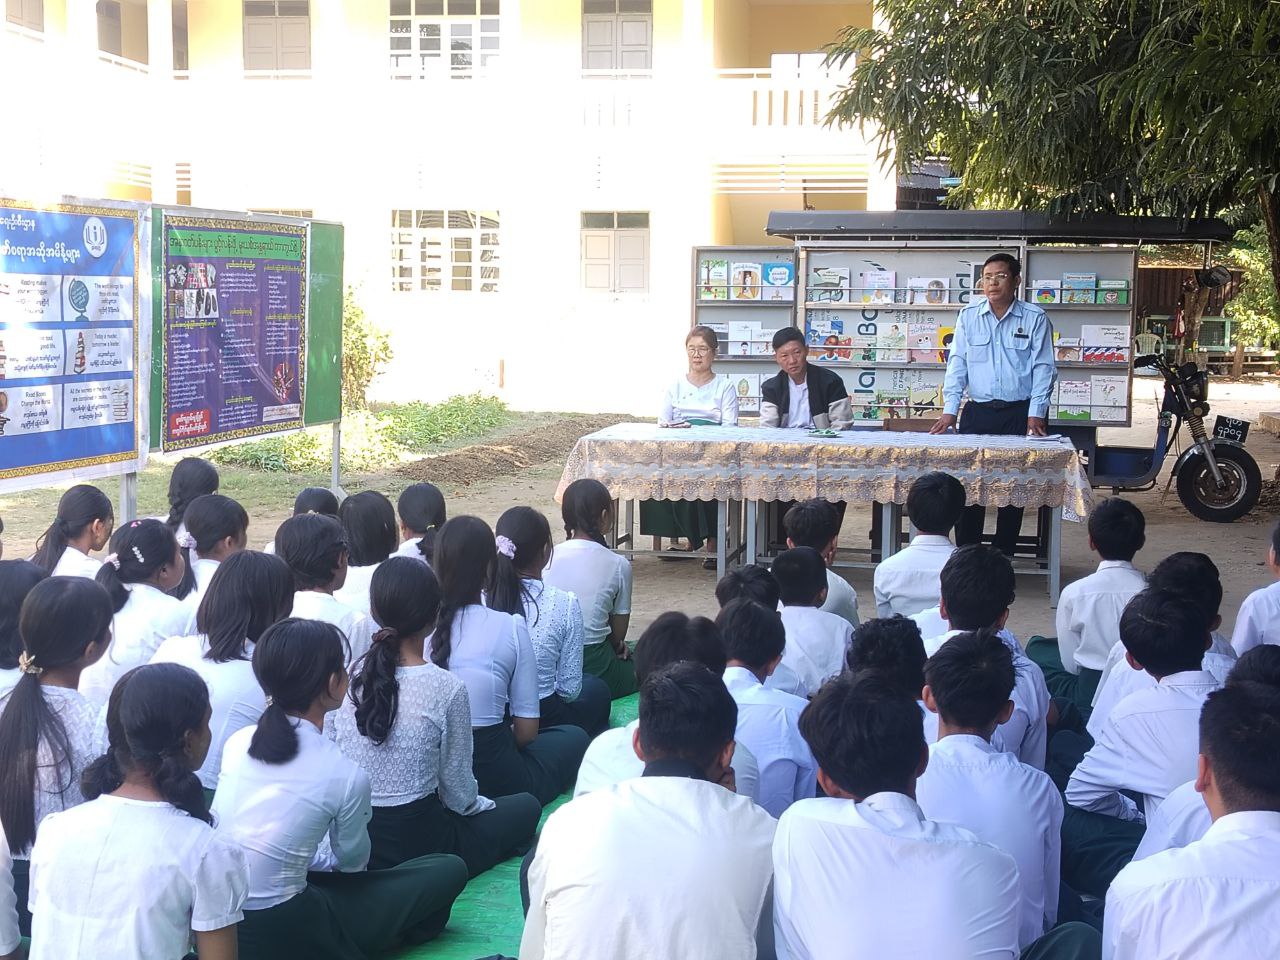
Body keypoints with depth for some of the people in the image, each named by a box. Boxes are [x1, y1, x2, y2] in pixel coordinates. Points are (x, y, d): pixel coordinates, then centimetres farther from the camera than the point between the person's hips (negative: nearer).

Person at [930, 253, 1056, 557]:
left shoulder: (1035, 318, 1)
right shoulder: (969, 316, 6)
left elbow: (1043, 368, -1)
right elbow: (957, 363, 4)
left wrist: (1035, 414, -10)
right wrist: (949, 410, -5)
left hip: (1020, 413, -1)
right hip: (977, 412, 1)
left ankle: (1003, 556, 13)